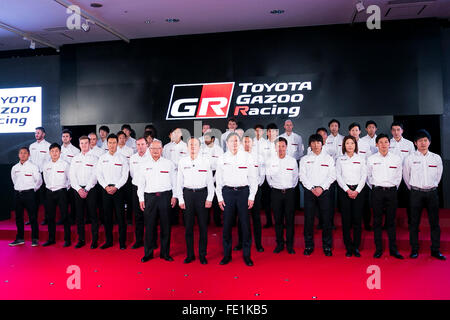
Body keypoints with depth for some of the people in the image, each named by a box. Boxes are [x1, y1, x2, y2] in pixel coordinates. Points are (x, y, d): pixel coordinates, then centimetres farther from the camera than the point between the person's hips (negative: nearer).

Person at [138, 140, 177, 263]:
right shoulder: (145, 165, 10)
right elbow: (140, 183, 11)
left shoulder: (169, 164, 6)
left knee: (165, 226, 4)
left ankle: (165, 253, 15)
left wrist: (174, 196, 0)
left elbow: (174, 181, 7)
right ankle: (148, 253, 14)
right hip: (149, 197, 1)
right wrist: (141, 199, 5)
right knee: (149, 226, 2)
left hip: (165, 196, -1)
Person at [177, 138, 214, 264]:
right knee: (188, 225, 6)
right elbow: (179, 181, 8)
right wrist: (180, 199, 2)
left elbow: (210, 181, 4)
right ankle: (190, 254, 18)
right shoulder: (182, 162, 6)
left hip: (202, 193, -1)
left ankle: (202, 255, 15)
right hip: (187, 193, 1)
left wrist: (209, 198, -3)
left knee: (203, 225, 3)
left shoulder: (206, 161, 2)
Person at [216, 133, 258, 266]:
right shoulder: (222, 159, 6)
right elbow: (218, 180, 9)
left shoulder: (247, 157, 2)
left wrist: (251, 197, -2)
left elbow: (253, 178, 3)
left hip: (243, 191, -1)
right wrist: (219, 197, 3)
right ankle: (227, 254, 18)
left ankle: (247, 255, 15)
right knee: (227, 224, 5)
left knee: (245, 224, 1)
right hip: (227, 192, 1)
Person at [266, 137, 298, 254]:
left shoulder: (293, 160, 3)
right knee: (278, 219, 6)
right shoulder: (271, 161, 4)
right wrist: (273, 186, 11)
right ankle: (280, 244, 17)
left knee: (290, 219, 2)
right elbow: (268, 176, 16)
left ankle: (290, 245, 13)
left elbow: (296, 176, 12)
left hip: (289, 192, 0)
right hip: (276, 192, 1)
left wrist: (292, 187, 8)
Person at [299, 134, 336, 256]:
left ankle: (327, 246, 11)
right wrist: (312, 188, -9)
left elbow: (332, 176, 1)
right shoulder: (304, 159, 10)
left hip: (324, 191, 0)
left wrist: (321, 187, -11)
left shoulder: (328, 158, 9)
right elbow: (302, 176, 2)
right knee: (308, 219, 0)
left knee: (326, 219, -1)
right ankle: (309, 246, 10)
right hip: (309, 191, 0)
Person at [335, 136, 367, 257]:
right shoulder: (340, 159, 7)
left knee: (357, 219, -1)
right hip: (344, 190, 0)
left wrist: (357, 191, -7)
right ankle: (349, 247, 7)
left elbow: (364, 176, 3)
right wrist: (347, 190, -8)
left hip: (358, 190, 0)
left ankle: (356, 247, 8)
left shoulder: (361, 158, 8)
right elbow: (338, 176, 2)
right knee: (346, 220, -1)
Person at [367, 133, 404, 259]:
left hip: (392, 191, 1)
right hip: (377, 191, 0)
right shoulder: (371, 159, 3)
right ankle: (378, 249, 9)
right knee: (377, 221, 2)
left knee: (391, 221, 5)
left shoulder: (397, 158, 5)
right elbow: (368, 176, 13)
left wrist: (394, 188, 9)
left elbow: (399, 176, 13)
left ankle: (393, 249, 13)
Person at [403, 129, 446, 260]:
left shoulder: (436, 158, 4)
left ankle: (435, 250, 16)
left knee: (434, 222, 6)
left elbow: (438, 176, 15)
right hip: (416, 193, -2)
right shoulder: (410, 158, -1)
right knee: (414, 222, 2)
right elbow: (406, 176, 9)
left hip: (432, 193, 2)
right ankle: (414, 250, 11)